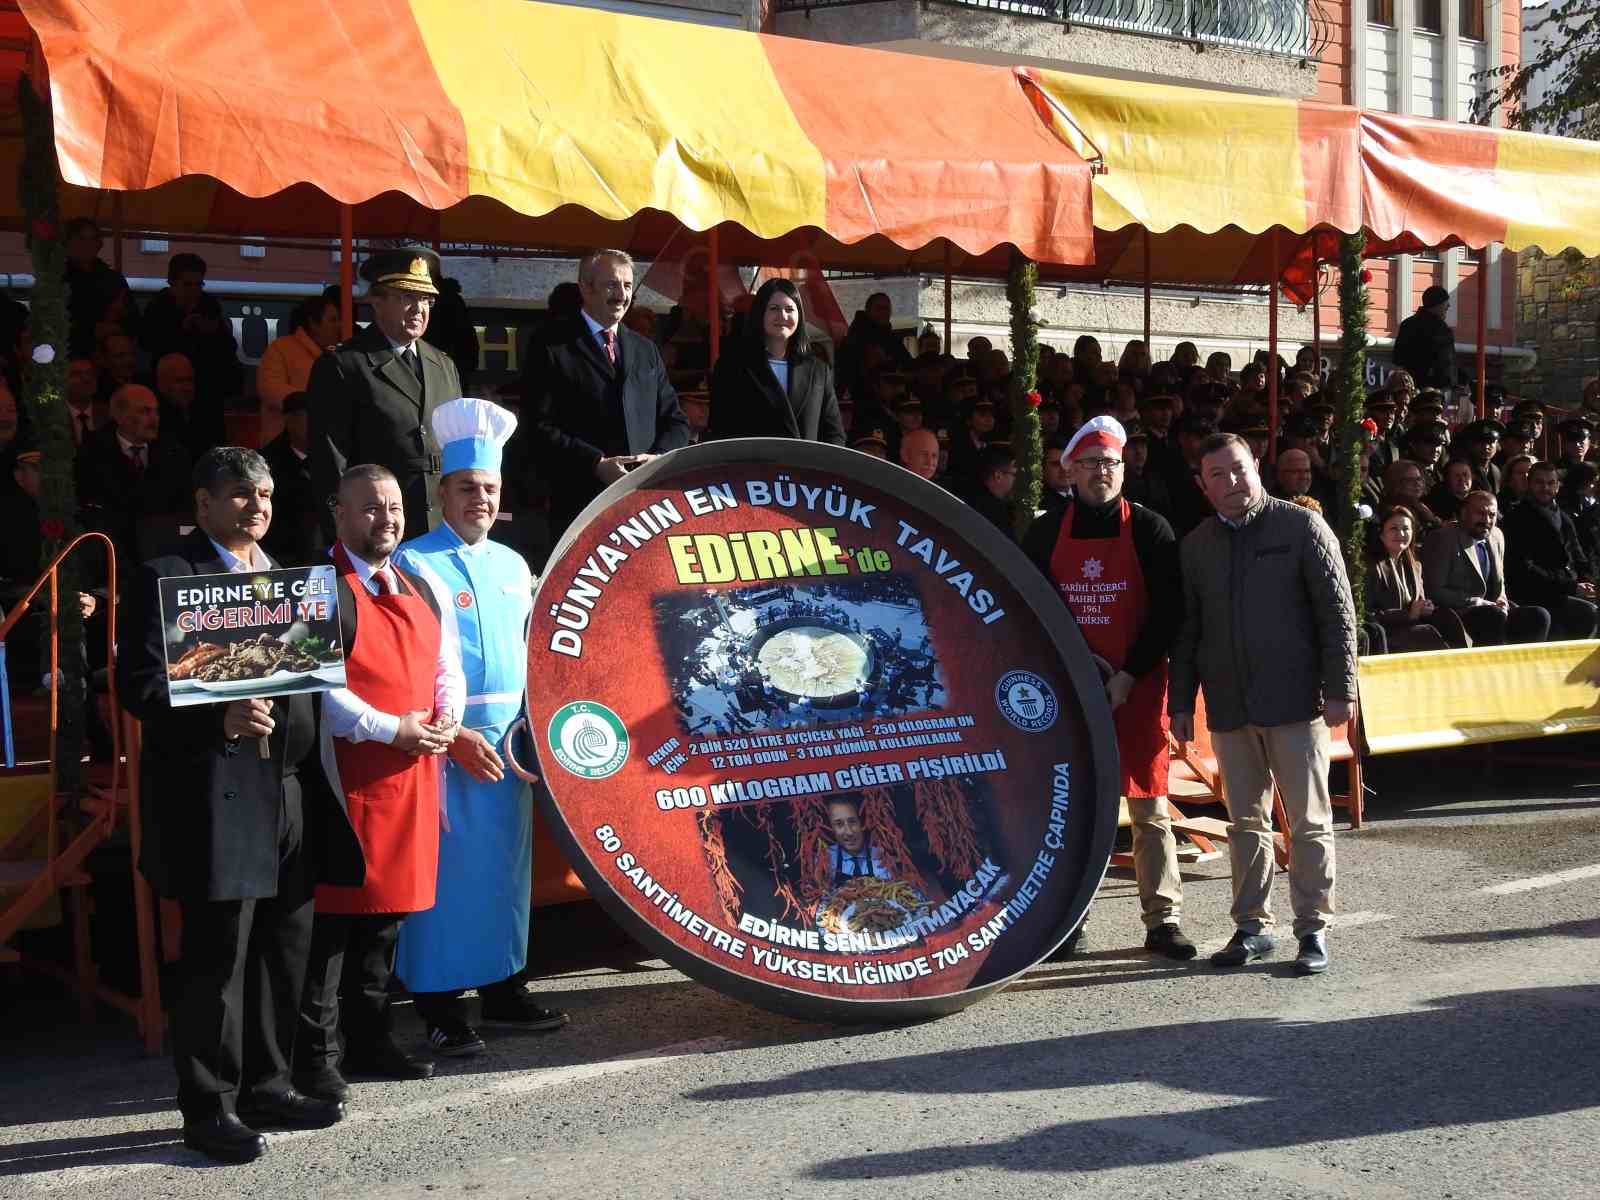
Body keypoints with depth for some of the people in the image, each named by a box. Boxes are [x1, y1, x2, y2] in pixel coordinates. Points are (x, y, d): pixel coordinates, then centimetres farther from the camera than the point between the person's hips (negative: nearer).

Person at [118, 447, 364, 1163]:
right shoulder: (165, 578, -5)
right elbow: (140, 684, -13)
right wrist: (221, 718, -26)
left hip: (290, 795, 7)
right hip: (218, 798, -7)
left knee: (284, 950, 13)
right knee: (217, 957, -2)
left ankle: (268, 1085, 26)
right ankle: (209, 1108, 8)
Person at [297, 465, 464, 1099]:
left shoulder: (419, 590, 17)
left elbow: (447, 667, 21)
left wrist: (447, 720, 0)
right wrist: (391, 729, -17)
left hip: (413, 775, 8)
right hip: (349, 776, -7)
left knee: (388, 910, 14)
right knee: (334, 911, -5)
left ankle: (370, 1039, 25)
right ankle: (318, 1055, 3)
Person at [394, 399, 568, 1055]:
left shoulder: (511, 564, 13)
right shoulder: (414, 564, -7)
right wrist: (453, 735, -15)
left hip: (510, 742, 6)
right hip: (444, 745, -6)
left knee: (506, 866, 11)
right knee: (447, 870, -3)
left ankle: (503, 989, 22)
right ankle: (441, 1009, 4)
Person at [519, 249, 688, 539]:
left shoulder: (646, 351, 19)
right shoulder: (551, 346, 1)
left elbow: (675, 420, 18)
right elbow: (540, 428, -7)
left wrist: (659, 458, -3)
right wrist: (597, 464, -17)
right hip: (581, 504, -4)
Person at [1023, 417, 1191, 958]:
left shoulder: (1149, 530, 1)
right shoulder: (1046, 533, 7)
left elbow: (1168, 613, -3)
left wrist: (1128, 677, -11)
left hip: (1137, 689, -2)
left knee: (1150, 808, -1)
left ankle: (1164, 920, 5)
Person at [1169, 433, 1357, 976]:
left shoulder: (1301, 527, -1)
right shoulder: (1196, 545, 11)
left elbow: (1337, 613, -3)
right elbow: (1187, 631, 15)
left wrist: (1339, 689, -9)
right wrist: (1181, 702, 9)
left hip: (1295, 704, -4)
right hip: (1229, 707, 4)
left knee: (1310, 822, 1)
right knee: (1246, 823, 9)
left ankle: (1313, 928, 8)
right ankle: (1252, 926, 18)